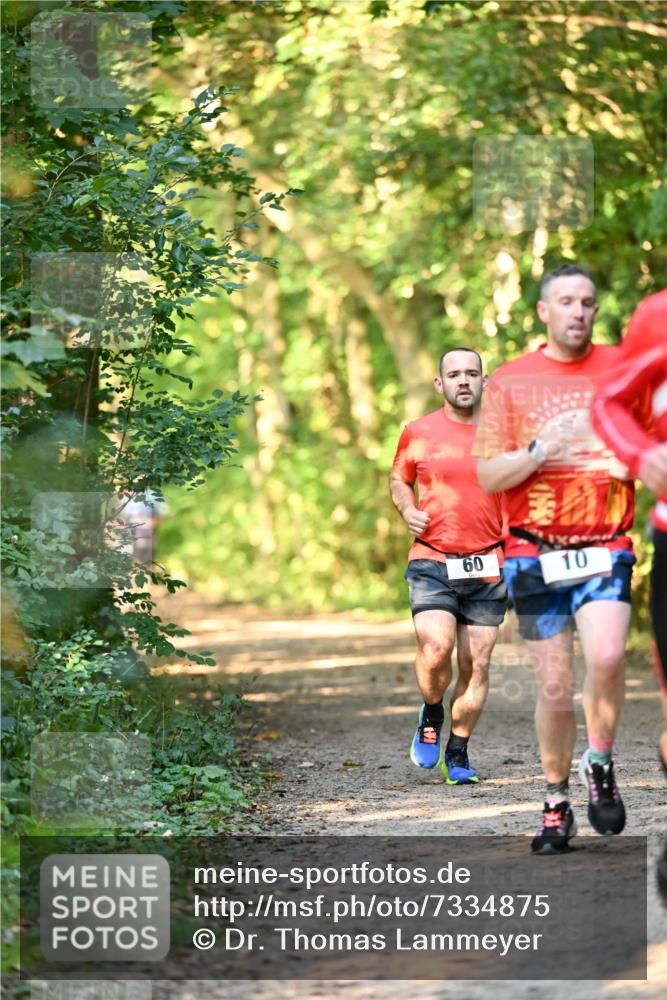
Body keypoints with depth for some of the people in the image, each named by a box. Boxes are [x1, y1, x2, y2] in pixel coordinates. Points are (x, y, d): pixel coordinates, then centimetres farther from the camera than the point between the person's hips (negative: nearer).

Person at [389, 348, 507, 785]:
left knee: (476, 664, 1)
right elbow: (399, 478, 20)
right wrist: (408, 510, 0)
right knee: (435, 648, -19)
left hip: (487, 567, 1)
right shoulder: (418, 433, 4)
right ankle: (432, 716, 11)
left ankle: (458, 752, 17)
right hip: (432, 560, -1)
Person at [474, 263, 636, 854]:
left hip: (606, 546, 0)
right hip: (536, 551, 0)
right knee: (554, 685, 1)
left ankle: (600, 766, 1)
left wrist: (631, 461, -7)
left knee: (606, 656, -24)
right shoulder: (511, 382, 5)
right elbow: (489, 476, 1)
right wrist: (545, 447, -15)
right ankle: (557, 803, 18)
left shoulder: (624, 368, 8)